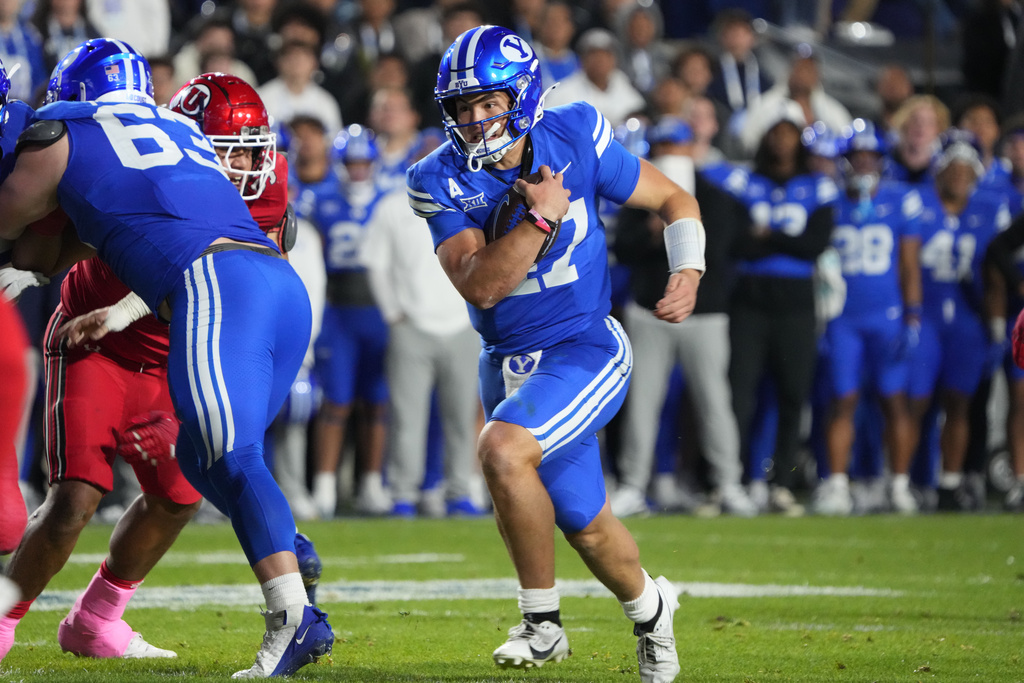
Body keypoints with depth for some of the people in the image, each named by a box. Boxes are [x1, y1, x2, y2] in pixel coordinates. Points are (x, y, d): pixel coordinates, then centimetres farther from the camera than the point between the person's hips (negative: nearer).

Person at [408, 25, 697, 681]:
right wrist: (541, 218, -31)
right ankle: (648, 604, 46)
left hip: (585, 349, -4)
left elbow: (673, 198, 1)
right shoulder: (442, 182, -11)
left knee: (503, 450, -29)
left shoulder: (575, 139, -12)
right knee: (584, 526, 14)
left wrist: (688, 271, -14)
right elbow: (480, 285, -22)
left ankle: (542, 622, -12)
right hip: (508, 361, 4)